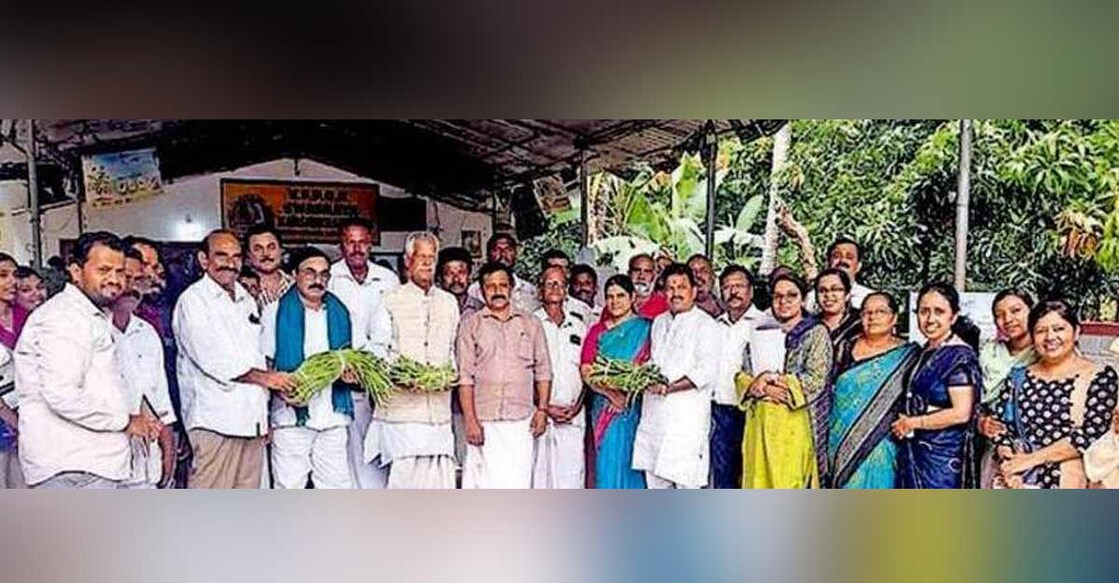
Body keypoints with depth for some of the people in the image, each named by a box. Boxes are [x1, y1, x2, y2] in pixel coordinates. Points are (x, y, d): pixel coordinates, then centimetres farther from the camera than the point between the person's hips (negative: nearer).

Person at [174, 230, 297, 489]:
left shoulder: (247, 300, 18)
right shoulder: (193, 300, -5)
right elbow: (212, 359, -14)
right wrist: (264, 377, -9)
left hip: (252, 420, 7)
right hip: (215, 421, -7)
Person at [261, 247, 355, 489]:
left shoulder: (339, 312, 13)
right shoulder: (275, 312, 3)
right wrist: (282, 391, -17)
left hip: (333, 415, 3)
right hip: (290, 414, -3)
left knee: (338, 485, 5)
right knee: (289, 485, 2)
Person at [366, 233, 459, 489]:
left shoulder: (449, 302, 17)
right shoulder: (392, 301, 5)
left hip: (438, 404, 3)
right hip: (402, 402, -3)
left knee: (441, 473, 0)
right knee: (404, 469, -7)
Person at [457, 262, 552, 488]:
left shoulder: (531, 324, 13)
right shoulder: (471, 324, 5)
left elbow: (543, 370, 13)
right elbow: (465, 376, -1)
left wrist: (542, 409, 3)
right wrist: (470, 420, -8)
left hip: (521, 421, 2)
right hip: (483, 421, -2)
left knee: (518, 484, 0)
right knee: (483, 485, -3)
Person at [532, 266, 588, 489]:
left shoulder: (579, 326, 15)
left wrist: (577, 407, -1)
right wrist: (545, 407, -10)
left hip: (573, 417, 3)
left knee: (571, 476, 1)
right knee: (538, 477, -2)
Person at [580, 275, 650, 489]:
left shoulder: (645, 329, 2)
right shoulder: (598, 331, 9)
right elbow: (586, 371, 1)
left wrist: (628, 394, -17)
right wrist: (611, 393, -14)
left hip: (635, 408, -2)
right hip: (605, 408, 2)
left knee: (630, 461, -1)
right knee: (609, 461, 2)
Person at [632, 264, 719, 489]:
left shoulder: (705, 324, -5)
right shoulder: (659, 322, 17)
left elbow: (705, 373, -14)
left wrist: (669, 387, -19)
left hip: (687, 414, -6)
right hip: (654, 412, 7)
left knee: (685, 481, -6)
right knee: (654, 477, 11)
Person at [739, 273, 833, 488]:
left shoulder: (816, 333, 2)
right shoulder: (760, 333, 16)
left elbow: (815, 380, -8)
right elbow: (742, 377, 10)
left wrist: (775, 379, -10)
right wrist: (763, 388, -9)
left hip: (795, 424, -4)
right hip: (760, 423, 5)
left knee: (791, 485, -4)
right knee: (759, 482, 5)